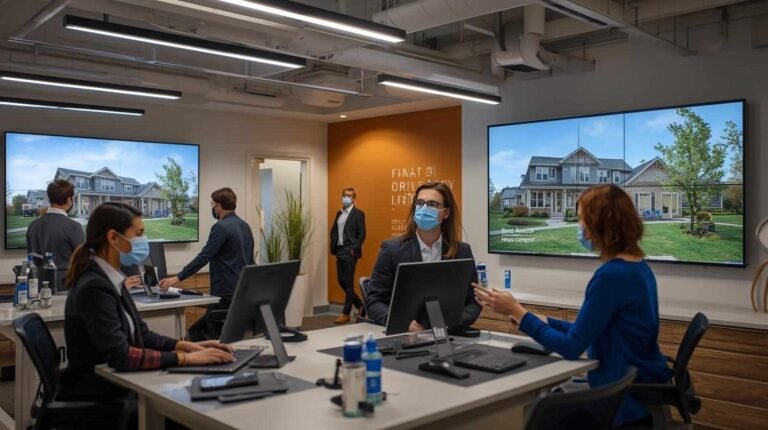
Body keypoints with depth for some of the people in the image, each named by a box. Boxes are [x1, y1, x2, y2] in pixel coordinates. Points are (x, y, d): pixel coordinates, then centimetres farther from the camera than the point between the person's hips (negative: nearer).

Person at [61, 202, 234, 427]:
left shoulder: (109, 280, 7)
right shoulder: (94, 287, -22)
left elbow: (141, 335, 8)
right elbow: (120, 356, -29)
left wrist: (188, 346, -5)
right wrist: (185, 358, -27)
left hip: (113, 387, 8)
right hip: (94, 400, -8)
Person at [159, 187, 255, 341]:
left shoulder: (221, 227, -13)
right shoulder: (245, 226, 13)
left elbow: (203, 258, -20)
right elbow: (250, 262, 20)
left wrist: (177, 278, -17)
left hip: (226, 294, -9)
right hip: (243, 291, 9)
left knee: (212, 336, 0)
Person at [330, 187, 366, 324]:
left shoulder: (358, 214, -5)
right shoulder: (339, 214, 15)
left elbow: (362, 234, -10)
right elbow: (333, 231, 17)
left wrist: (354, 249, -16)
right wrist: (333, 248, 5)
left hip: (350, 252, -7)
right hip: (339, 251, 7)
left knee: (348, 282, -3)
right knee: (341, 281, 8)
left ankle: (346, 313, 4)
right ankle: (360, 305, 23)